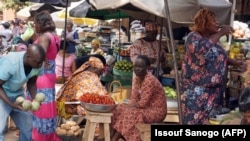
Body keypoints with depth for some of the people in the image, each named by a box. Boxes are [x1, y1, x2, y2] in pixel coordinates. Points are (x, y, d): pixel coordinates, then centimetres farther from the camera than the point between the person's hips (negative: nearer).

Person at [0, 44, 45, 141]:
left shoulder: (37, 64, -17)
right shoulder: (10, 62, -35)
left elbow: (31, 83, -1)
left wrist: (35, 99, -17)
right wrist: (11, 103, -32)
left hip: (17, 94, 6)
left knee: (28, 126, 8)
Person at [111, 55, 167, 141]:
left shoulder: (149, 80, -23)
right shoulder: (137, 78, 4)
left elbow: (143, 103, -24)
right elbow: (134, 99, 7)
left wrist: (128, 106, -11)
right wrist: (128, 106, -13)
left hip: (156, 111, -9)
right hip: (147, 108, 9)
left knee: (127, 114, -23)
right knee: (120, 110, -5)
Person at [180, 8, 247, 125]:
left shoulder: (213, 39, 12)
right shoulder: (193, 37, -12)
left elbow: (221, 57, 23)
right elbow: (201, 49, -34)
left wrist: (236, 63, 6)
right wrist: (220, 33, -24)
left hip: (214, 90, 8)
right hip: (196, 91, -8)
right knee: (196, 120, -4)